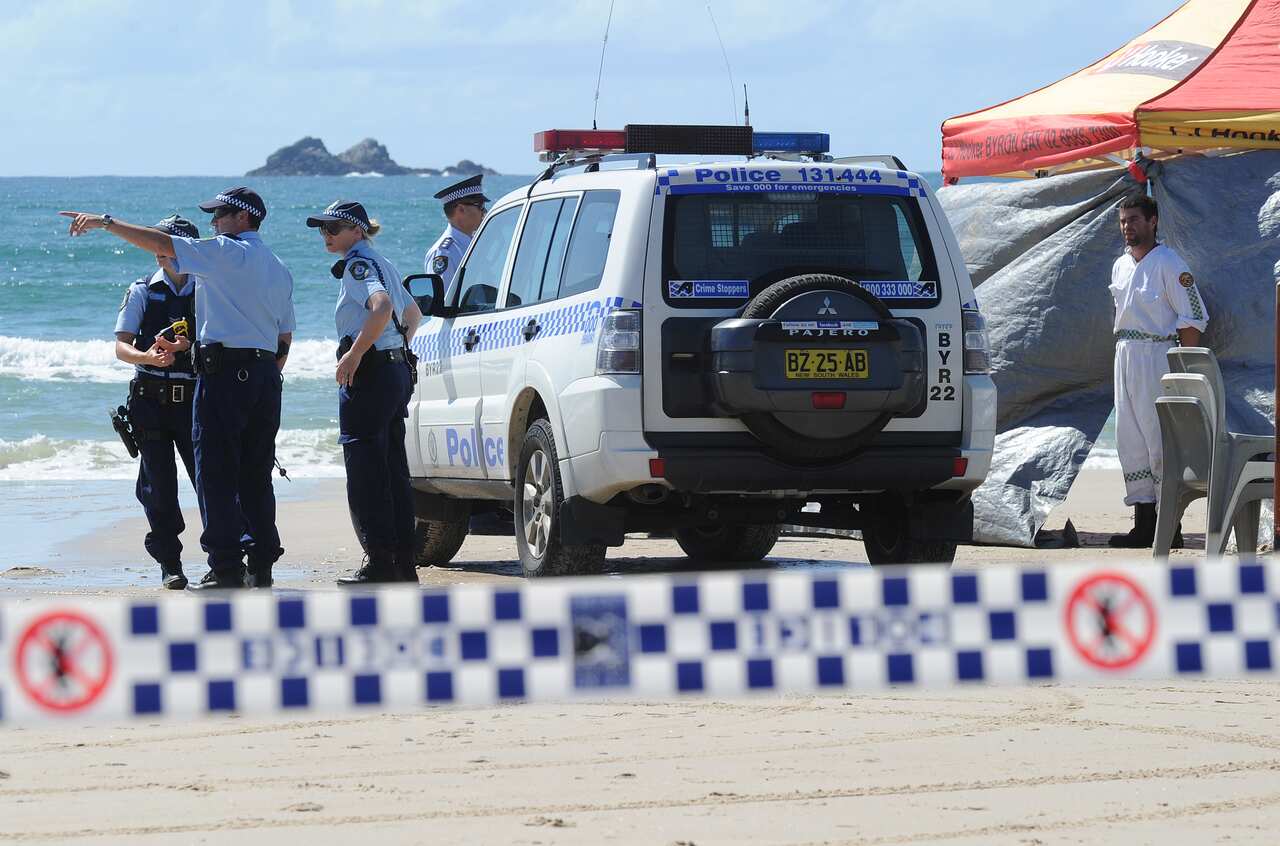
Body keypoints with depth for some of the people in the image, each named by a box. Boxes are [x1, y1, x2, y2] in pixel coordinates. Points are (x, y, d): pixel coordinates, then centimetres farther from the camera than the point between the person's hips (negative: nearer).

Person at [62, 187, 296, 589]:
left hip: (225, 373, -8)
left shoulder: (225, 252, -6)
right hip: (265, 374, 8)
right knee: (256, 475, 11)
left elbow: (159, 242, -10)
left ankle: (226, 567, -10)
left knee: (216, 472, -6)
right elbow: (285, 338, 20)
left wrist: (105, 222, -3)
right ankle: (262, 566, 11)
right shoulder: (279, 269, 18)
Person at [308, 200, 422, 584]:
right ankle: (404, 564, 12)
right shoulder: (382, 263, 19)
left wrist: (354, 354, -25)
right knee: (393, 472, 11)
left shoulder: (359, 264, -11)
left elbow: (382, 307, -29)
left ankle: (380, 563, -8)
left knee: (365, 470, -7)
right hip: (397, 370, 10)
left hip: (369, 373, -10)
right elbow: (413, 314, 31)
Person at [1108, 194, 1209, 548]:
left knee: (1159, 439, -10)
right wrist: (1122, 352, 16)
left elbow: (1193, 318, -11)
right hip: (1125, 356, 8)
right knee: (1130, 440, 8)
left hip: (1157, 355, -8)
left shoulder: (1168, 263, -9)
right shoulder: (1120, 267, 16)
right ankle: (1143, 522, 12)